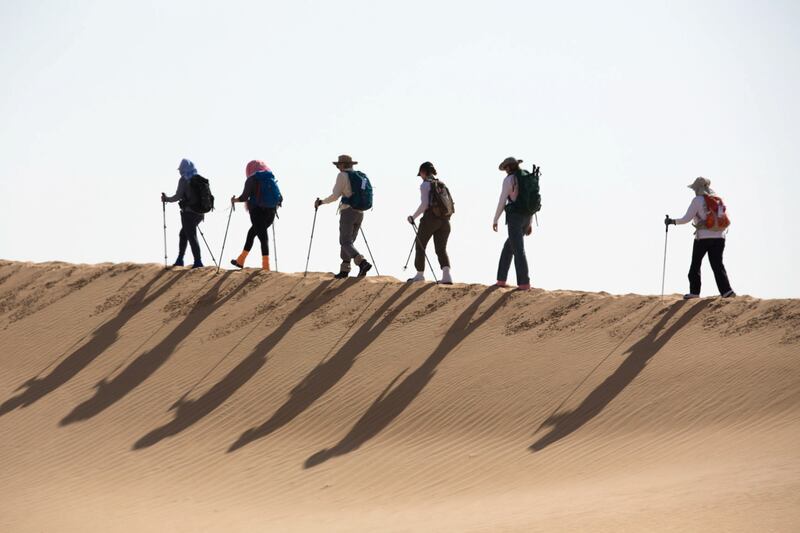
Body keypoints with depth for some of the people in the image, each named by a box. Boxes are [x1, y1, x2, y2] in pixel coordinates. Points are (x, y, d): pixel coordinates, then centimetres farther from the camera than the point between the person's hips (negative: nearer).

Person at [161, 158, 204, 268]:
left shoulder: (184, 180, -9)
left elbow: (178, 196, -13)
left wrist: (167, 199, 4)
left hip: (188, 213, -7)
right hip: (199, 213, 7)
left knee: (191, 237, -3)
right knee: (183, 234, 20)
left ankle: (198, 261, -9)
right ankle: (180, 260, 21)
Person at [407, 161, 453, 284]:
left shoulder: (425, 184, -5)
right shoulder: (442, 185, 14)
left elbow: (424, 204, -15)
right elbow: (450, 206, 13)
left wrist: (413, 217, -4)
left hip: (430, 219, -5)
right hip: (444, 221, 5)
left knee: (420, 245, 13)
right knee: (441, 249, 3)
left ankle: (420, 274, 20)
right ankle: (446, 275, -17)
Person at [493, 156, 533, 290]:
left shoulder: (509, 180, -9)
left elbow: (502, 201, -9)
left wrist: (495, 220, 1)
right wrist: (529, 224, 21)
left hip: (514, 217, -7)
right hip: (526, 218, 7)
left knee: (518, 251, -5)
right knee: (508, 247, 20)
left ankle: (524, 284, -10)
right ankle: (501, 279, 17)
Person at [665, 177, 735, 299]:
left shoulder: (698, 200, -5)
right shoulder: (718, 200, 11)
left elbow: (687, 218, -6)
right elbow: (725, 220, 10)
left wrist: (672, 221, 6)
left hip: (703, 237, -5)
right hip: (719, 237, 5)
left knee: (695, 264, 9)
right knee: (717, 265, 5)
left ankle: (694, 291, 8)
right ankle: (726, 290, -8)